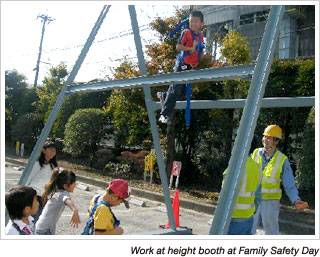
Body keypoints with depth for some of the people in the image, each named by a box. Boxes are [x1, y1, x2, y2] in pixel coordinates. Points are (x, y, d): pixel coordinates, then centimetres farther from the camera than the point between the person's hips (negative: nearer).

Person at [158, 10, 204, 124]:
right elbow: (178, 46, -12)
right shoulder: (186, 32, -7)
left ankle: (163, 96, 36)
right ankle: (164, 114, -8)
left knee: (181, 90, 10)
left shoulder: (201, 36, 13)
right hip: (183, 64, -7)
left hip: (192, 66, 7)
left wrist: (195, 65, 11)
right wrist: (191, 48, -20)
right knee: (176, 90, -12)